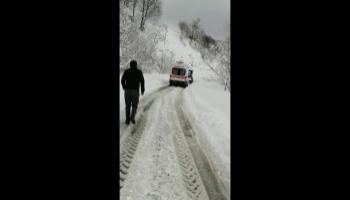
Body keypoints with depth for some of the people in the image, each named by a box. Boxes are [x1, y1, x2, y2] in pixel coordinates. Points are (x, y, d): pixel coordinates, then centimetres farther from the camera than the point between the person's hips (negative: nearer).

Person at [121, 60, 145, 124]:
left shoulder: (126, 71, 5)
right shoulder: (139, 72, 1)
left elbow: (122, 80, 2)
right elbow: (142, 81, -6)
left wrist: (124, 88, 18)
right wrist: (142, 89, 6)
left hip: (127, 90, 2)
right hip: (135, 91, -1)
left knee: (127, 106, 12)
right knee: (134, 106, 11)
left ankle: (127, 120, 9)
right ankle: (132, 117, -10)